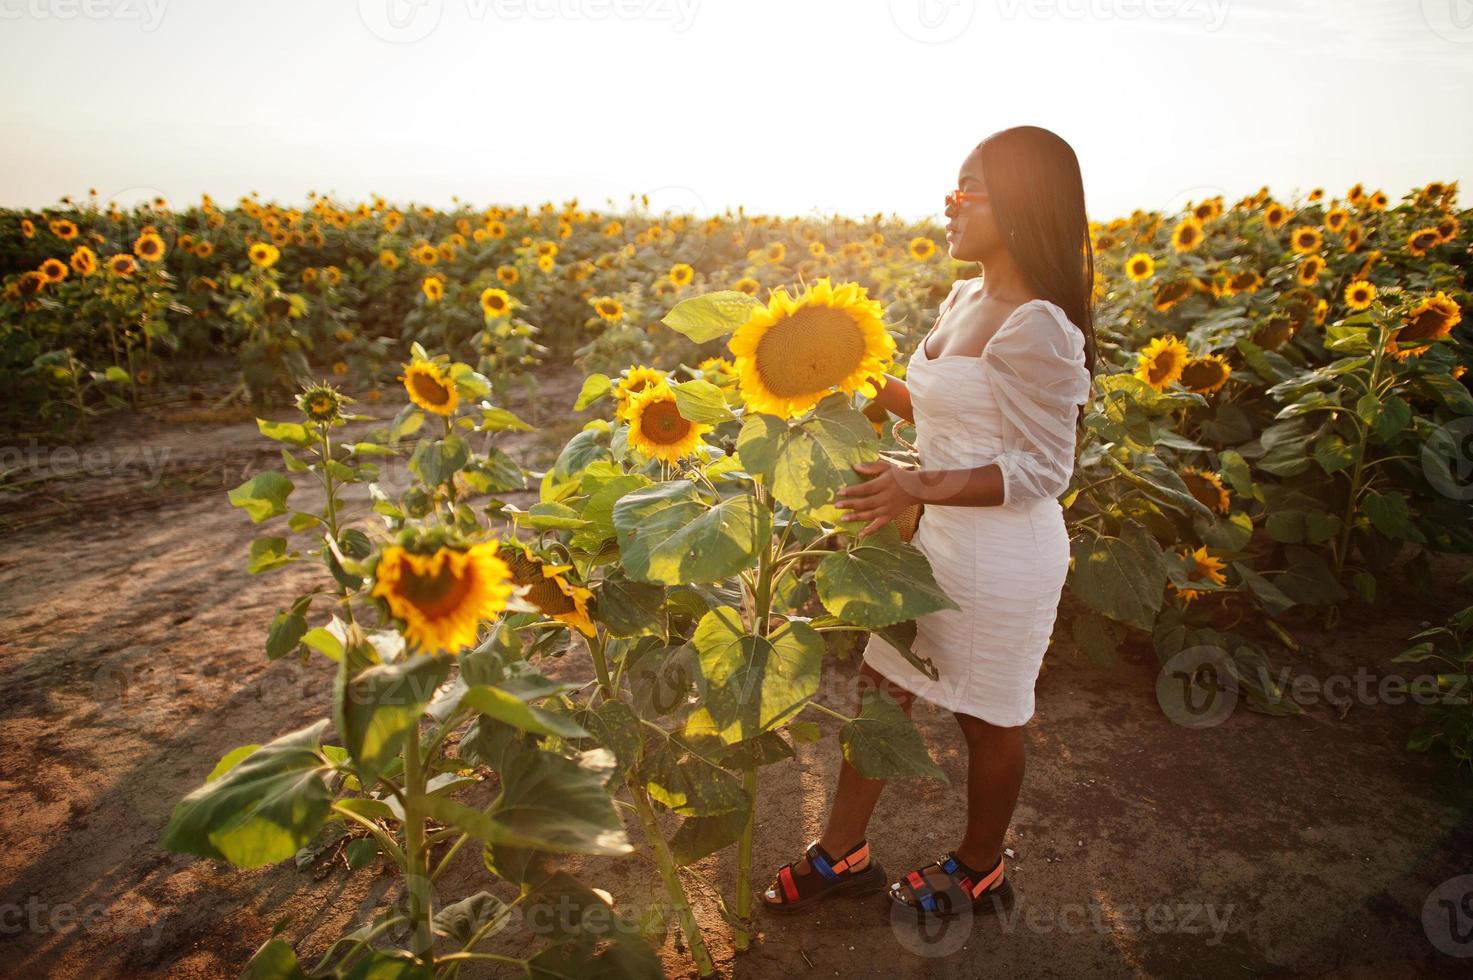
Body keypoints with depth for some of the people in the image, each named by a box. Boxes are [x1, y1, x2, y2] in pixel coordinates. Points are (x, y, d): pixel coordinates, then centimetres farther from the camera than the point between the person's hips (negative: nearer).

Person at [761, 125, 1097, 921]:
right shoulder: (966, 300, 6)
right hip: (941, 541, 9)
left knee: (988, 719, 13)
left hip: (1005, 562, -9)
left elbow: (1044, 470, -22)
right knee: (882, 685, 15)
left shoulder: (1034, 327, -22)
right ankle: (842, 854, 34)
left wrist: (921, 486, -33)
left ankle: (978, 873, 40)